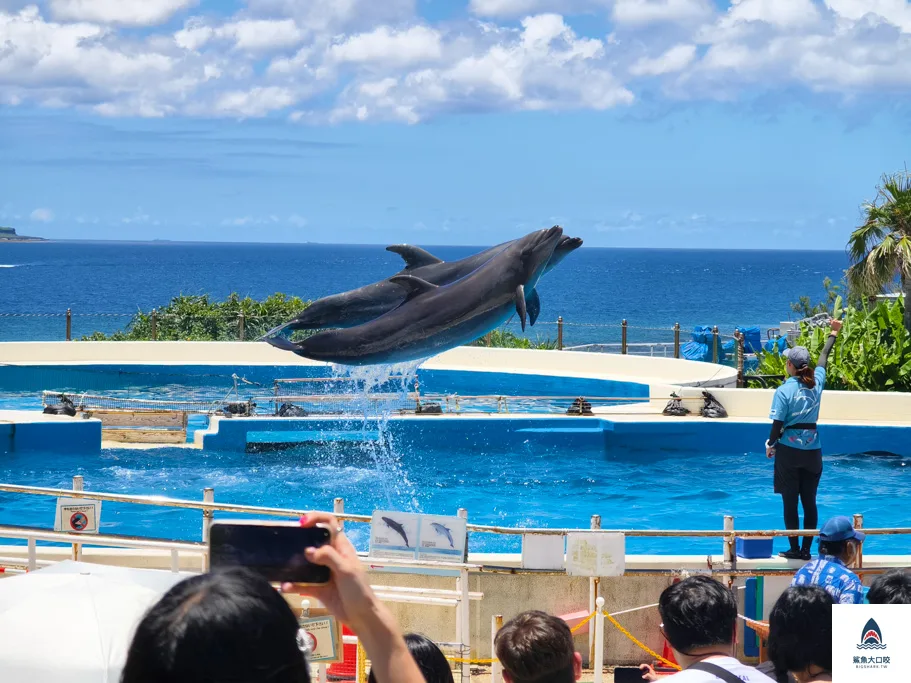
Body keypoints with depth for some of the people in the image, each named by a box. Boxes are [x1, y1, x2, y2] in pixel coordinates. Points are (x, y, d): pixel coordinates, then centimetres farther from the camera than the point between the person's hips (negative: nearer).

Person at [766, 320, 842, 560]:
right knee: (809, 501, 8)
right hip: (812, 450, 4)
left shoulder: (784, 390, -13)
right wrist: (833, 334, 34)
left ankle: (794, 549, 5)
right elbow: (823, 358, 17)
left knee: (790, 502, 3)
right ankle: (806, 549, 9)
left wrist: (770, 444, 4)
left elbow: (778, 423, -14)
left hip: (789, 450, -4)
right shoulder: (816, 383, 0)